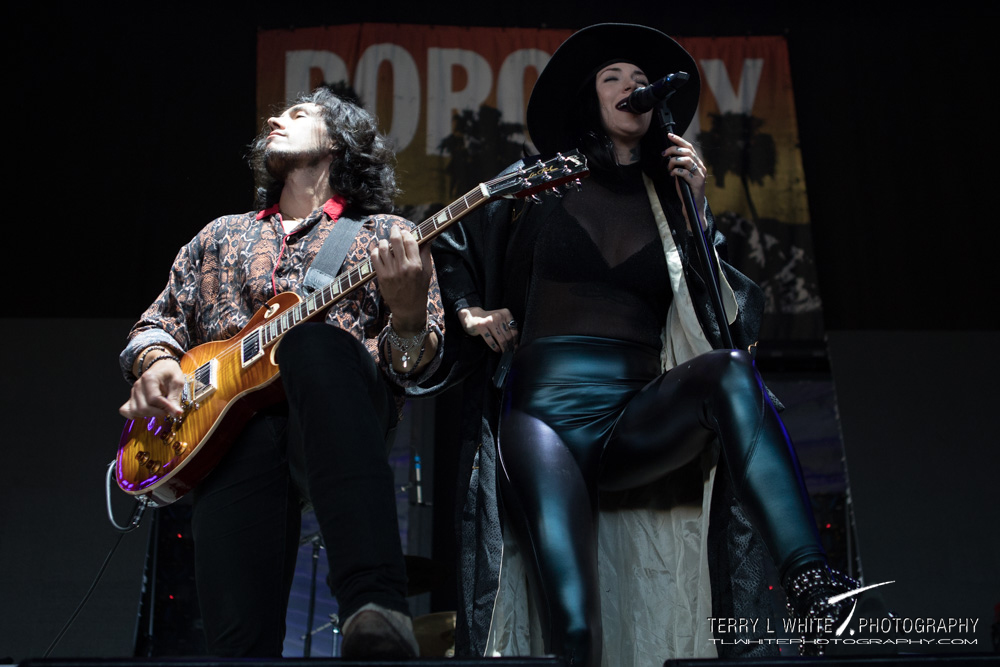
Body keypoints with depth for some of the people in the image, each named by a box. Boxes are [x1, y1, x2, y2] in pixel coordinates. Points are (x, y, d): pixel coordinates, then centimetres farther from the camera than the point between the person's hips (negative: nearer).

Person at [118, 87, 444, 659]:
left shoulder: (386, 235, 19)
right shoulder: (222, 235, 31)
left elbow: (419, 362, 8)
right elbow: (161, 319, 29)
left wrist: (408, 316, -17)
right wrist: (155, 360, 4)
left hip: (344, 410, -2)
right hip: (232, 423, 2)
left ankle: (379, 608, -51)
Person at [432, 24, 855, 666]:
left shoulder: (673, 198, 17)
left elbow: (731, 313, 7)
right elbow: (449, 246, 27)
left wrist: (695, 214, 0)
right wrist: (468, 309, 9)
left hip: (637, 419, 2)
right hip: (547, 410, -1)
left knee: (730, 370, -34)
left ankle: (814, 591, -42)